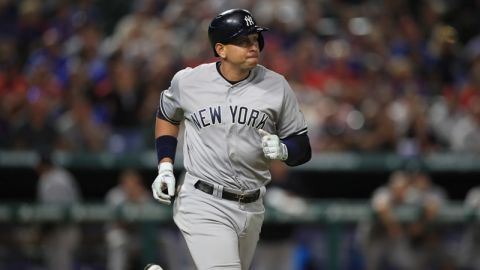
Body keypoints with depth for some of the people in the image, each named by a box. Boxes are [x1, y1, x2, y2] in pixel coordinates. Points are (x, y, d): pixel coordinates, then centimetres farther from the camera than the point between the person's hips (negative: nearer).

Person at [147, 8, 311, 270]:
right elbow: (167, 117, 17)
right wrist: (165, 168, 5)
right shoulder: (188, 81, -3)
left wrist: (282, 150, -16)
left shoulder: (276, 86, 0)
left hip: (251, 209, 4)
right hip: (203, 202, -4)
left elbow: (303, 148, 6)